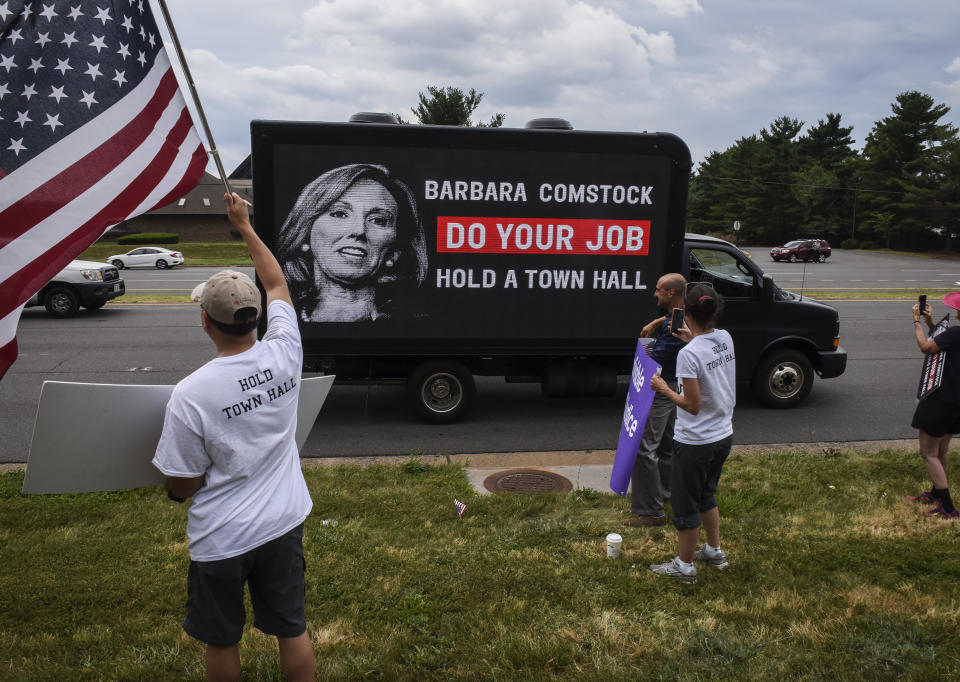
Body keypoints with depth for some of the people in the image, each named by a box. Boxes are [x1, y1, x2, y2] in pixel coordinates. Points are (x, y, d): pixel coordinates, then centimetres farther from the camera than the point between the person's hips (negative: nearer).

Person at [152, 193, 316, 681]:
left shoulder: (190, 394, -24)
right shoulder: (284, 354, -14)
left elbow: (181, 486, -13)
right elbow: (277, 285, 5)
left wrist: (174, 491, 12)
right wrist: (245, 226, 15)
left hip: (222, 540, -3)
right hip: (285, 524, 4)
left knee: (221, 642, 21)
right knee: (292, 629, 21)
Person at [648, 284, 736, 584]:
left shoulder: (688, 354, -25)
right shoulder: (725, 339, -2)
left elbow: (693, 405, -22)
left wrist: (665, 389, -9)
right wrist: (694, 340, 20)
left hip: (695, 443, -8)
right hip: (724, 436, 8)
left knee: (685, 503, 10)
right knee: (706, 494, 27)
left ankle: (684, 565, 25)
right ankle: (714, 551, 42)